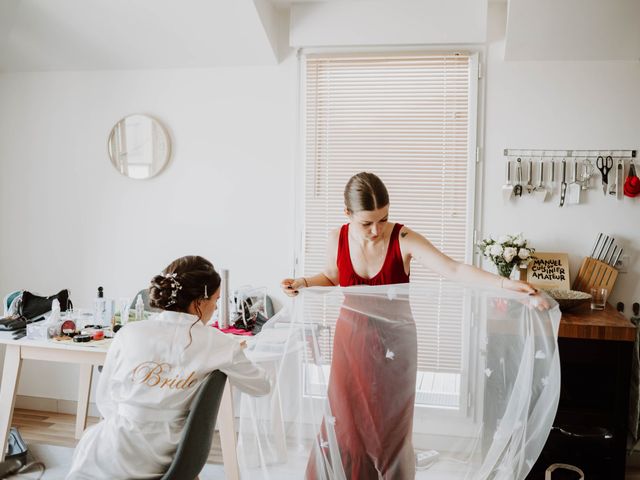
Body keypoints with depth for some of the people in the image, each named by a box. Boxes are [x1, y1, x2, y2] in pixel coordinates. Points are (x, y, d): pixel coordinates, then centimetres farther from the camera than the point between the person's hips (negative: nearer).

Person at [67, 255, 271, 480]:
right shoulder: (219, 346, -14)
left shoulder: (129, 334, -12)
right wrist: (233, 356, 21)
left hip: (112, 462, 0)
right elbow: (262, 386, 2)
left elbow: (105, 400, -1)